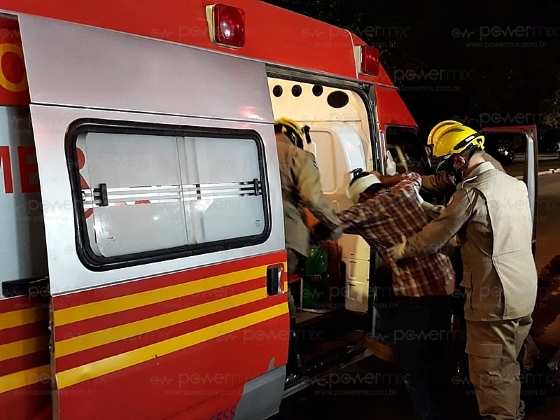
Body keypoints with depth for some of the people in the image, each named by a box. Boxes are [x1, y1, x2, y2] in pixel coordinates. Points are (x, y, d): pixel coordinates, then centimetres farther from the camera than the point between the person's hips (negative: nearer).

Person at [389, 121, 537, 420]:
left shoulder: (472, 192, -17)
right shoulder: (516, 185, 9)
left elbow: (434, 238, -10)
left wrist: (401, 250, 7)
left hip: (493, 298, -9)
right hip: (524, 294, 9)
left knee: (490, 376, 2)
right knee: (508, 370, 21)